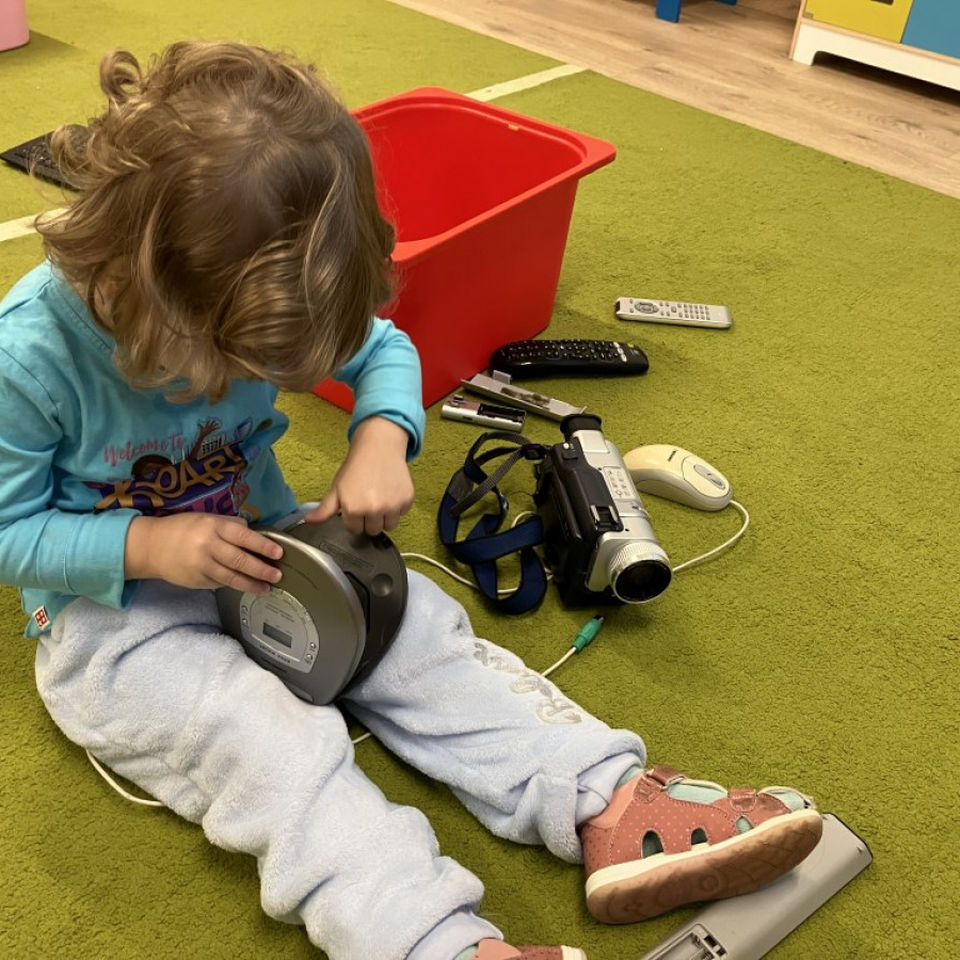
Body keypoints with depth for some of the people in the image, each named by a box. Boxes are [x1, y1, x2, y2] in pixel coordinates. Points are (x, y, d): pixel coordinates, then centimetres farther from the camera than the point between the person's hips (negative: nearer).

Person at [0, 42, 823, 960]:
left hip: (261, 547, 4)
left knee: (422, 629, -13)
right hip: (108, 609, -4)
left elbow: (384, 349, 1)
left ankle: (614, 810, -19)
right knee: (275, 745, -27)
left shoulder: (261, 297, -14)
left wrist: (382, 439, -21)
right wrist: (147, 545, -29)